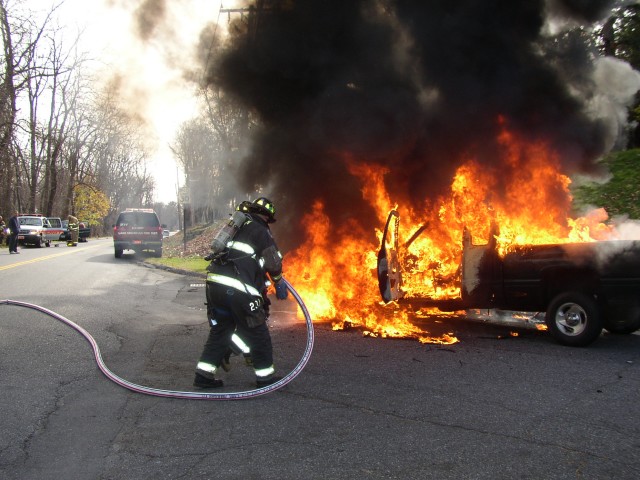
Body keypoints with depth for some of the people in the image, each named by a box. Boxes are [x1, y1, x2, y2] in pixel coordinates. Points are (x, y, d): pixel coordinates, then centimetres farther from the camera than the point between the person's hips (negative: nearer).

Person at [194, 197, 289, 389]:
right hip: (238, 288, -7)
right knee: (257, 333, 7)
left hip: (214, 281, 8)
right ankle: (265, 376, 17)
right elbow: (273, 263, -1)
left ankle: (204, 373, 18)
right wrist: (279, 285, 15)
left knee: (219, 330, 18)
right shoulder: (261, 231, 0)